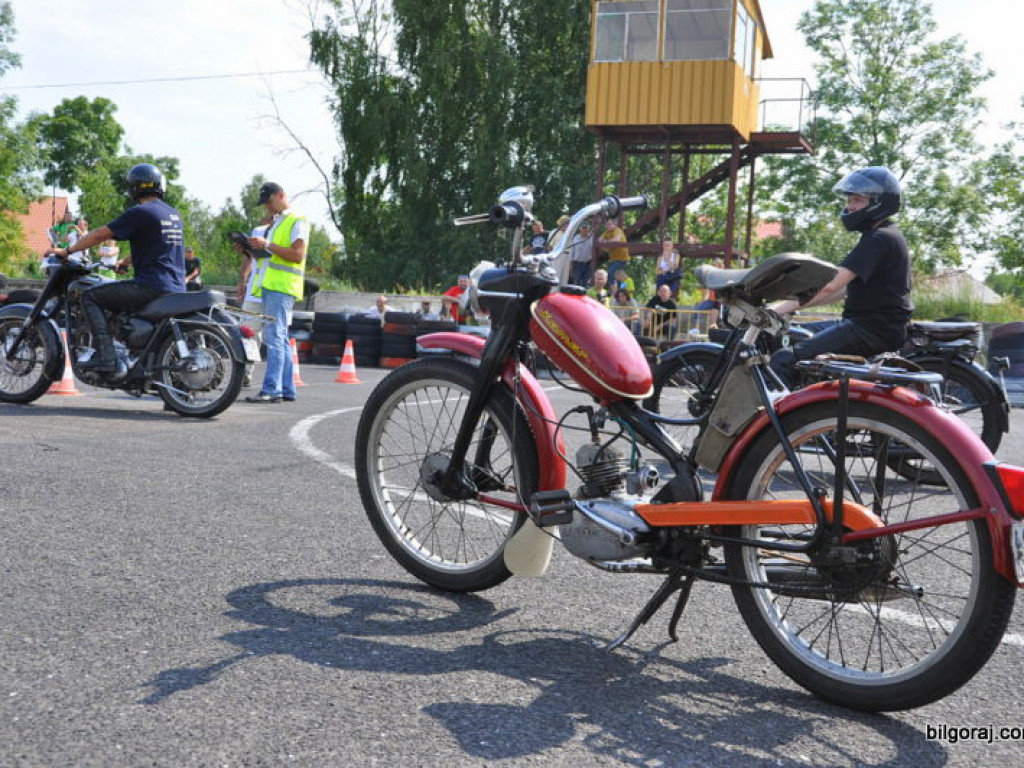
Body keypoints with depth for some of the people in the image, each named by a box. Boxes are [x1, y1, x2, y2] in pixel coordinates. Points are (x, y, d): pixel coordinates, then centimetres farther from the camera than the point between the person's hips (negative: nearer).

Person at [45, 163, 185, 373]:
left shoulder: (139, 213, -7)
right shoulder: (174, 214, 17)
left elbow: (100, 234, -5)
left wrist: (67, 251, 5)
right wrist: (125, 261, 38)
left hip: (151, 285, -8)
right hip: (177, 289, 9)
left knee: (90, 297, -3)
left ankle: (106, 356, -15)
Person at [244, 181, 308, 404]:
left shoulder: (297, 221, -4)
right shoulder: (277, 223, 24)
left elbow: (297, 255, -17)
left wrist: (267, 245, -18)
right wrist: (253, 249, 12)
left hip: (282, 287, -10)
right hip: (270, 286, 10)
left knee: (274, 337, -15)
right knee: (280, 339, 9)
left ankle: (272, 389, -18)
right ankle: (287, 390, 11)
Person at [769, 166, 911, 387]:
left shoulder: (879, 239, -14)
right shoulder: (886, 235, 20)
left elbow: (832, 285, -23)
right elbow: (845, 289, 19)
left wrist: (789, 306, -21)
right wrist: (794, 304, 13)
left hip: (873, 330, -11)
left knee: (783, 360, -21)